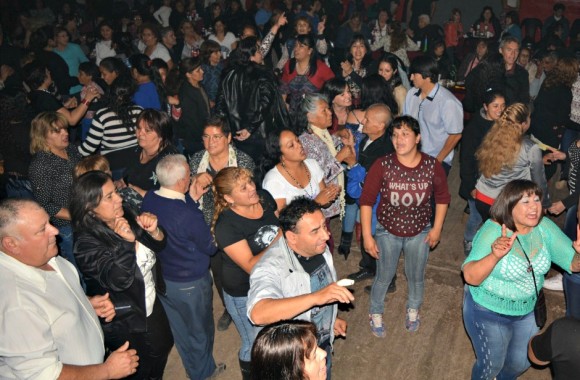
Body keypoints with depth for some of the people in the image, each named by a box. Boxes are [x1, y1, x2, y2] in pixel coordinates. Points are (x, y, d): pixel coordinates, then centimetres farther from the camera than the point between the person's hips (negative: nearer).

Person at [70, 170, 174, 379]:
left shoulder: (127, 216, -9)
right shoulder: (86, 242, -27)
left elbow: (159, 246, -2)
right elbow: (118, 280, -34)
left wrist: (153, 231, -23)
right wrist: (127, 242, -45)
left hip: (152, 305, 7)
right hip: (124, 323, -6)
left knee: (162, 349, 28)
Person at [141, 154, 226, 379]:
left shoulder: (148, 199, -13)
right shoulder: (189, 216, -35)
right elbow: (210, 247, -19)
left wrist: (191, 199, -2)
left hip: (160, 278, 7)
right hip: (189, 284, -7)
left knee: (179, 328, 27)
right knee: (199, 331, 20)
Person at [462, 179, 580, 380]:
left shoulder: (545, 228, -13)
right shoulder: (493, 231, -28)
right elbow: (471, 277, -35)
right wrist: (495, 256, -52)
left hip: (528, 310, 5)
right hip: (488, 312, -5)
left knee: (521, 362, 25)